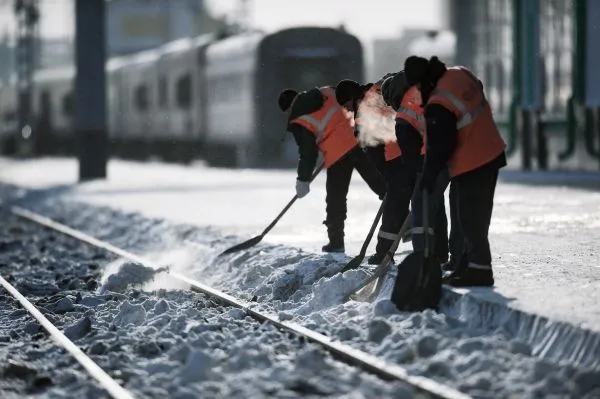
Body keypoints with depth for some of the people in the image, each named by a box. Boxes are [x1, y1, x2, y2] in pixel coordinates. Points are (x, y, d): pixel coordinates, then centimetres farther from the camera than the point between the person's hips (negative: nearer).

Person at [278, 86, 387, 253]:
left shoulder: (298, 121, 2)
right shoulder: (326, 92, 15)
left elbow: (307, 152, 2)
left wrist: (303, 179, 13)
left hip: (337, 153, -4)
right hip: (360, 140, 4)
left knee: (335, 198, 9)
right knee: (380, 182, 7)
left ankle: (336, 242, 13)